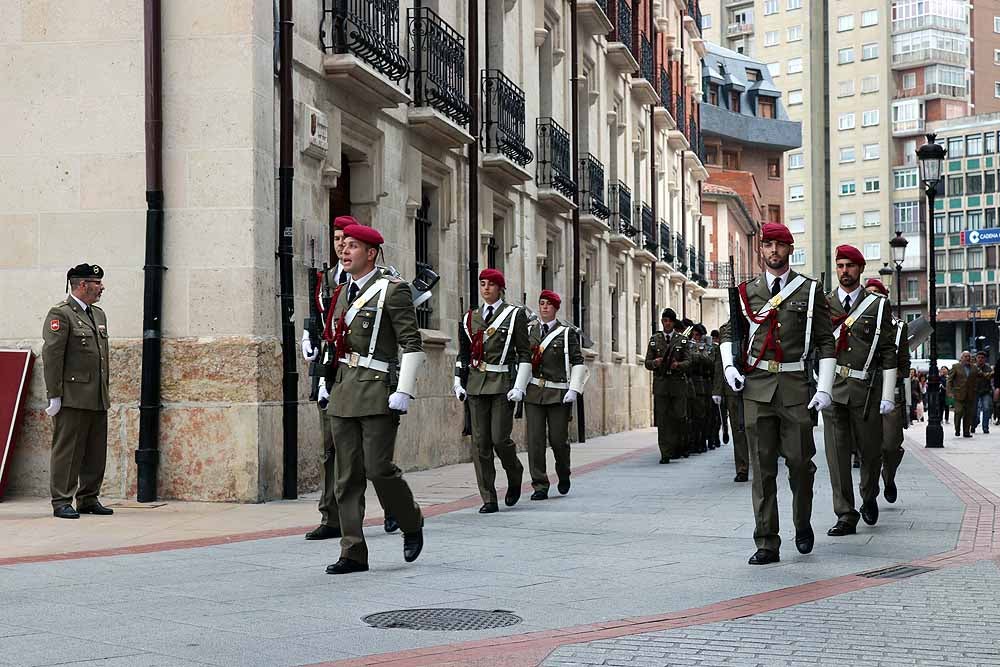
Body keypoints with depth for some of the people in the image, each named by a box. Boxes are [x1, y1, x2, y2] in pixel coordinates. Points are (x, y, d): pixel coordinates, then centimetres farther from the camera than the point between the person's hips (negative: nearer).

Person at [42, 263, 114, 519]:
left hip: (98, 398, 8)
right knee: (67, 450, -3)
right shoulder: (60, 313, -7)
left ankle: (89, 499, 19)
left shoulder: (99, 314, 18)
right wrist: (54, 395, -15)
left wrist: (106, 390, 17)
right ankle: (61, 502, 1)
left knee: (96, 451, 10)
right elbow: (51, 355, -12)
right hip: (72, 397, -8)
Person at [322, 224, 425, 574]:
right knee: (347, 476, 4)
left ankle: (412, 524, 18)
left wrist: (403, 391, -15)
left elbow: (413, 344, -9)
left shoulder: (392, 289, -5)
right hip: (343, 394, 7)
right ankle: (353, 553, 7)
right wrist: (328, 381, 19)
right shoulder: (342, 293, 17)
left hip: (377, 391, -7)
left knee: (378, 468, -9)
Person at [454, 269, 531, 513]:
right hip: (476, 384, 4)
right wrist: (458, 383, 10)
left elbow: (524, 354, -1)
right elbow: (463, 354, 19)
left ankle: (515, 476, 21)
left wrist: (519, 387, -8)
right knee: (480, 442, -1)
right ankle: (489, 499, 3)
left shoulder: (515, 315, 2)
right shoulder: (470, 318, 13)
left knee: (500, 438, -9)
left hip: (503, 383, -4)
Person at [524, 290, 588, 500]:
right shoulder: (528, 331, 12)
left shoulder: (567, 332, 3)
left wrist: (574, 390, -9)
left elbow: (578, 363, 1)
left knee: (558, 439, 2)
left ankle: (563, 476, 30)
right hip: (533, 393, 2)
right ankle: (540, 486, 1)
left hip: (559, 394, -2)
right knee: (535, 440, -5)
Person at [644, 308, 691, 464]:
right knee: (662, 419, -4)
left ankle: (681, 447, 19)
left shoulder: (682, 340, 8)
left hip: (678, 383, -1)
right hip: (660, 383, 1)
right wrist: (654, 362, -13)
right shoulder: (654, 339, 11)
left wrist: (678, 365, -18)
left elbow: (688, 362, 2)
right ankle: (665, 453, -3)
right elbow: (647, 363, 10)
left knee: (679, 417, -2)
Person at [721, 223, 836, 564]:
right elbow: (728, 331, 22)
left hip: (795, 385, -1)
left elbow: (826, 342, 3)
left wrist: (825, 388, -5)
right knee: (762, 466, 0)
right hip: (756, 385, 1)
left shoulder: (810, 290, 4)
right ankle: (767, 544, 4)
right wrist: (729, 365, 4)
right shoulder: (746, 292, 10)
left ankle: (803, 524, 28)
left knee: (799, 460, 0)